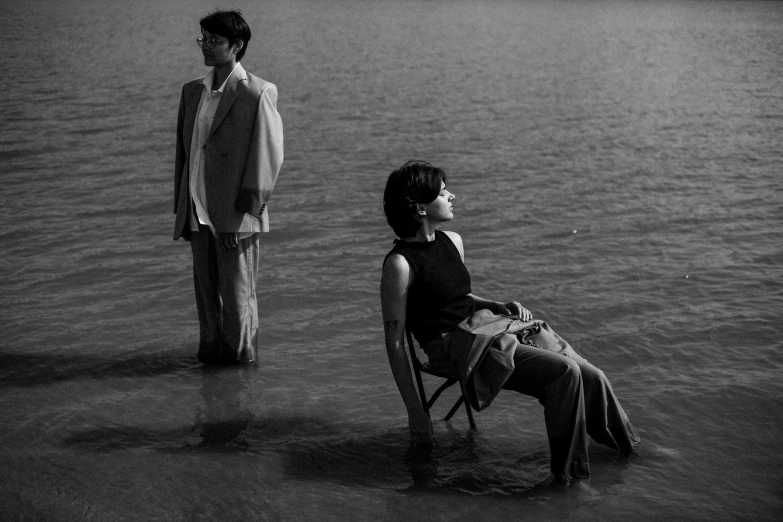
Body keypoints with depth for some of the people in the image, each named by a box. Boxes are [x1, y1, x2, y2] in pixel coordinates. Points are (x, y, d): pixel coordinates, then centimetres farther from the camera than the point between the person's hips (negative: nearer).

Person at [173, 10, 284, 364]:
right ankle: (211, 352, 25)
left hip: (235, 216, -6)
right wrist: (181, 210, 11)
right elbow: (183, 152, 15)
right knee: (206, 292, 13)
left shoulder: (258, 94, -9)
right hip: (198, 214, 6)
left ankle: (241, 358, 19)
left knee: (237, 294, 4)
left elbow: (268, 157, -10)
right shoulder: (192, 92, 12)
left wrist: (247, 208, -13)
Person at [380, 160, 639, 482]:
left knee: (590, 377, -5)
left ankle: (626, 445, 20)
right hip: (453, 346, -7)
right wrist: (414, 411, -12)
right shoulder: (400, 264, -14)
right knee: (563, 372, -23)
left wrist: (501, 306, 6)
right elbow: (394, 341, -12)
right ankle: (567, 470, -8)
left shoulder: (452, 241, 10)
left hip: (485, 324, 8)